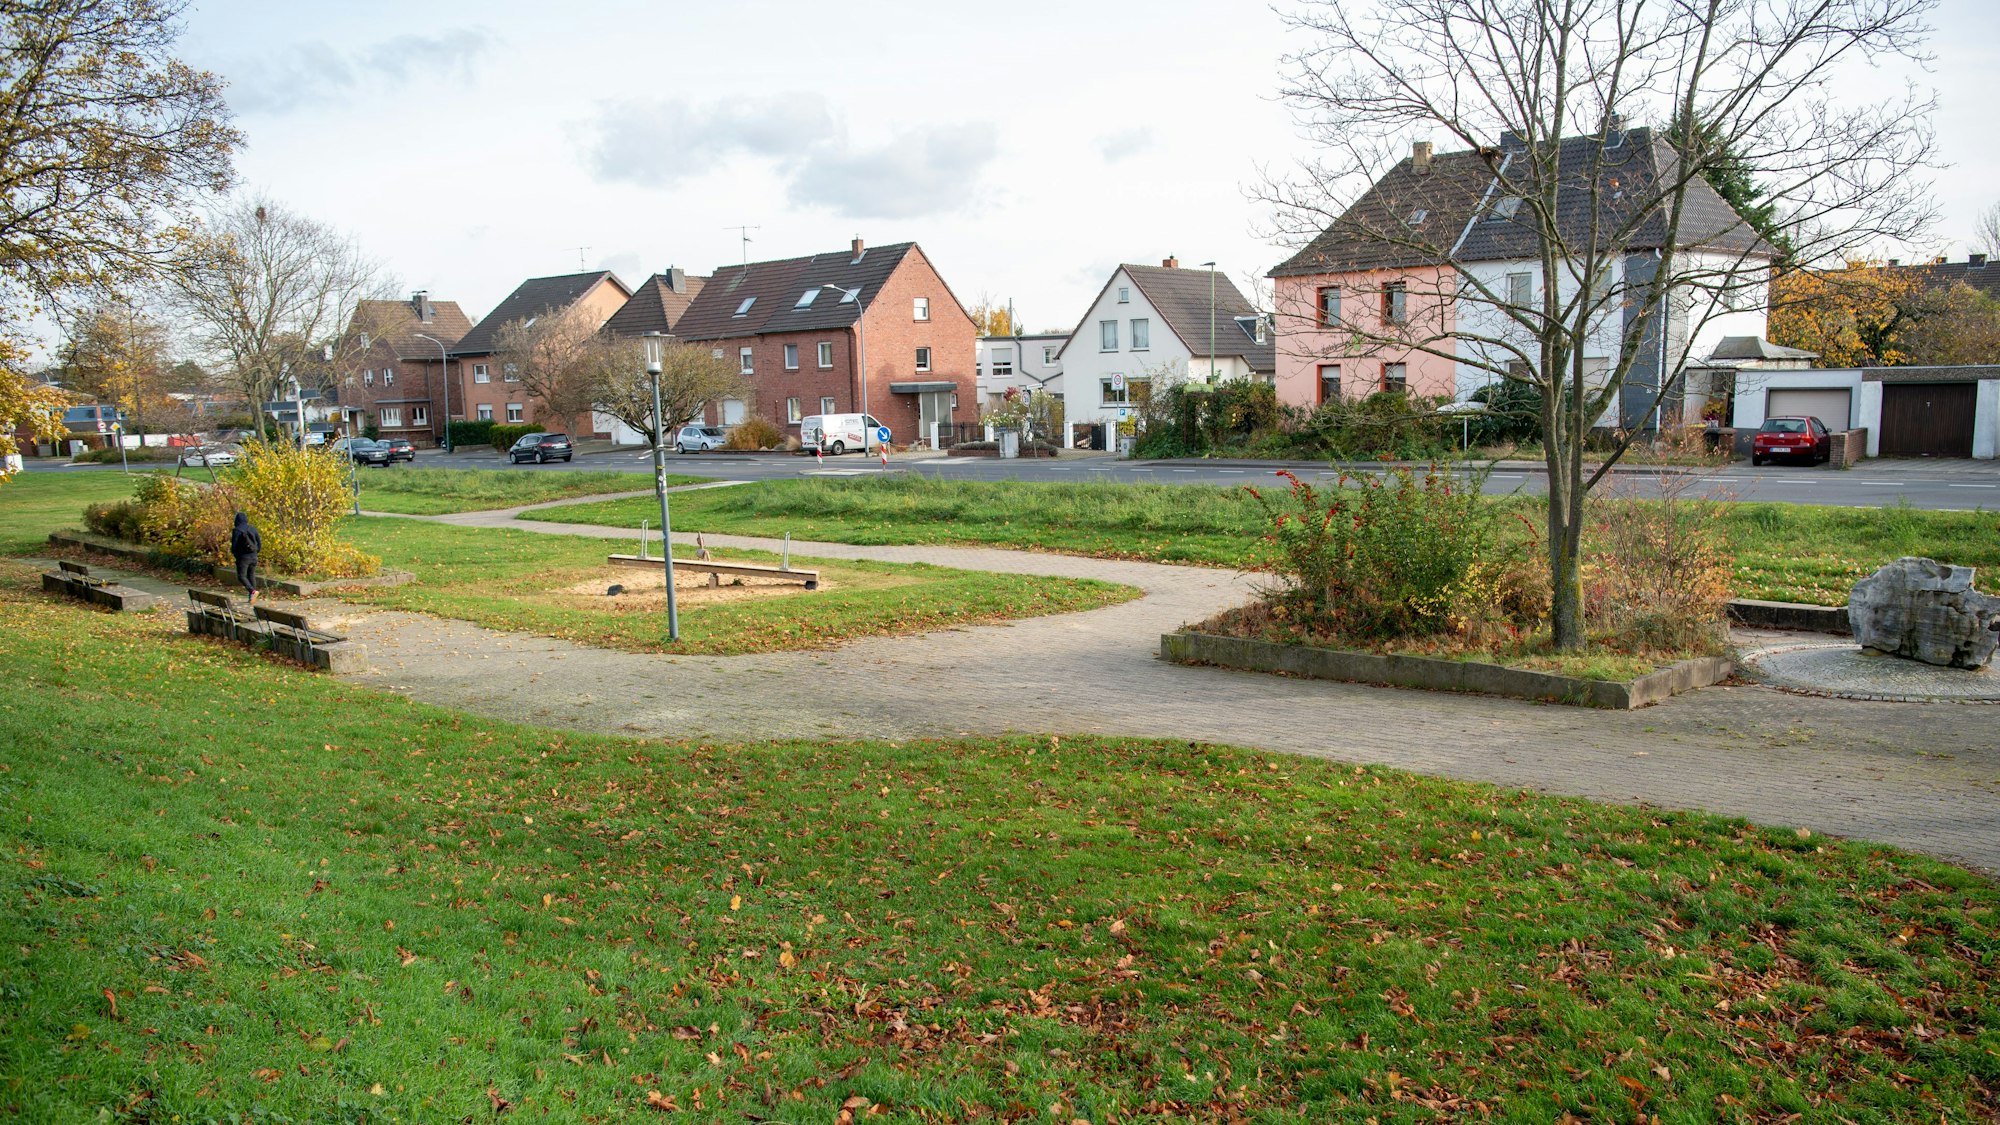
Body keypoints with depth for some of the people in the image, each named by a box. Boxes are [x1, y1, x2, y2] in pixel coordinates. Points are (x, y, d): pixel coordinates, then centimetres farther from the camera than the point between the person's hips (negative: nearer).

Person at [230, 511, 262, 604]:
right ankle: (252, 597, 11)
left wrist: (236, 555, 8)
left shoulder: (237, 530, -11)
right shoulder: (253, 529, 4)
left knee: (241, 576, 2)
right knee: (251, 576, 12)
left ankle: (252, 591, -20)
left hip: (243, 557, -5)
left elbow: (234, 545, -12)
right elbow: (259, 543, 6)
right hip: (253, 557, 5)